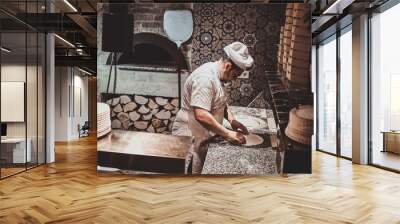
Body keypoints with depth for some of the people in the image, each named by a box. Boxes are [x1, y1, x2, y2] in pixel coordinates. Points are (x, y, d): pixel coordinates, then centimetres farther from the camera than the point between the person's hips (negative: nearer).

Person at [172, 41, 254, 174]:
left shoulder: (216, 74, 7)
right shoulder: (205, 78, -24)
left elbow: (219, 103, 21)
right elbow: (201, 115, -31)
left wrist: (232, 120, 5)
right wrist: (228, 134, -24)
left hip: (201, 136, 10)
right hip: (190, 137, -10)